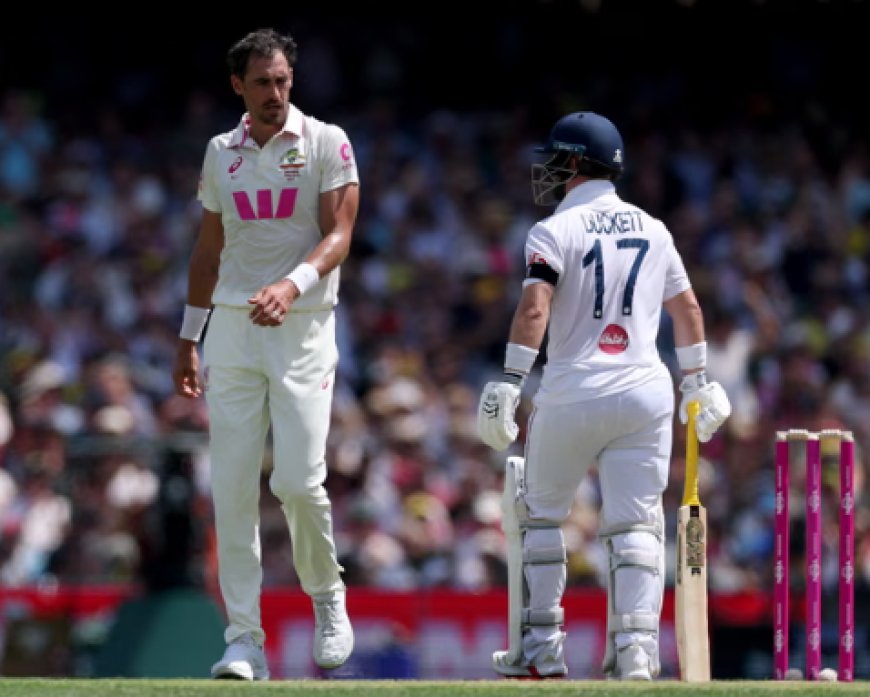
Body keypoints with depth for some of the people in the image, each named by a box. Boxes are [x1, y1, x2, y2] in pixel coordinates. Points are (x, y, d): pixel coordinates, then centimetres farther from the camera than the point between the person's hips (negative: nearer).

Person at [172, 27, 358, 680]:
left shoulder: (327, 143, -1)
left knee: (299, 480, -12)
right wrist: (188, 340, 17)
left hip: (303, 326, -4)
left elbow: (338, 235, -9)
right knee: (232, 485, -3)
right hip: (232, 328, 4)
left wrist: (292, 284, -27)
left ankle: (328, 599, 15)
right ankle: (245, 638, -1)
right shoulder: (221, 152, 12)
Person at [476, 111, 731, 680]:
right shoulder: (653, 230, 13)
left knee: (540, 512, 12)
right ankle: (636, 649, -11)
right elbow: (687, 307, 22)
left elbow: (534, 307, -17)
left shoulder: (557, 230, -4)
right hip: (646, 393, 4)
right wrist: (697, 379, 32)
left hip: (573, 394, -4)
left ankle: (542, 649, 12)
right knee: (636, 522, 2)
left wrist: (511, 379, -20)